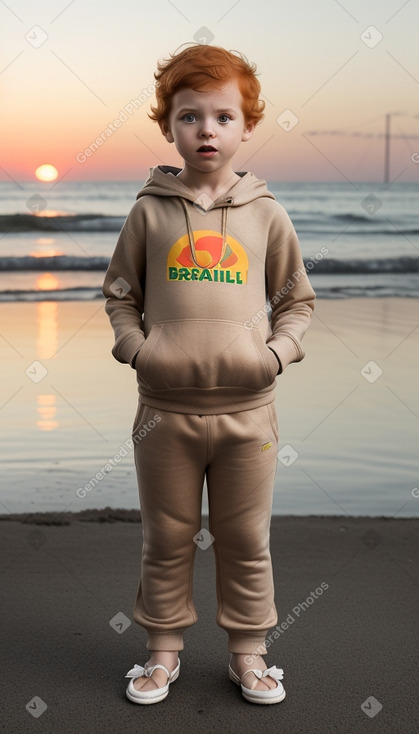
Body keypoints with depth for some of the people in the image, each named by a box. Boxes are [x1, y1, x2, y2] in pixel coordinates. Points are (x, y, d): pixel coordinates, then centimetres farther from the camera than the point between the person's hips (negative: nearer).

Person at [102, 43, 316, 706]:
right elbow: (119, 292, 11)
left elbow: (297, 298, 11)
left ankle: (248, 653, 30)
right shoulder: (150, 210, 3)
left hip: (247, 408, 0)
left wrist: (278, 351, -4)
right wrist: (136, 347, -4)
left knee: (246, 541, 12)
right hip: (166, 408, 0)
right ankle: (164, 649, 31)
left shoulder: (267, 214, 4)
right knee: (167, 539, 12)